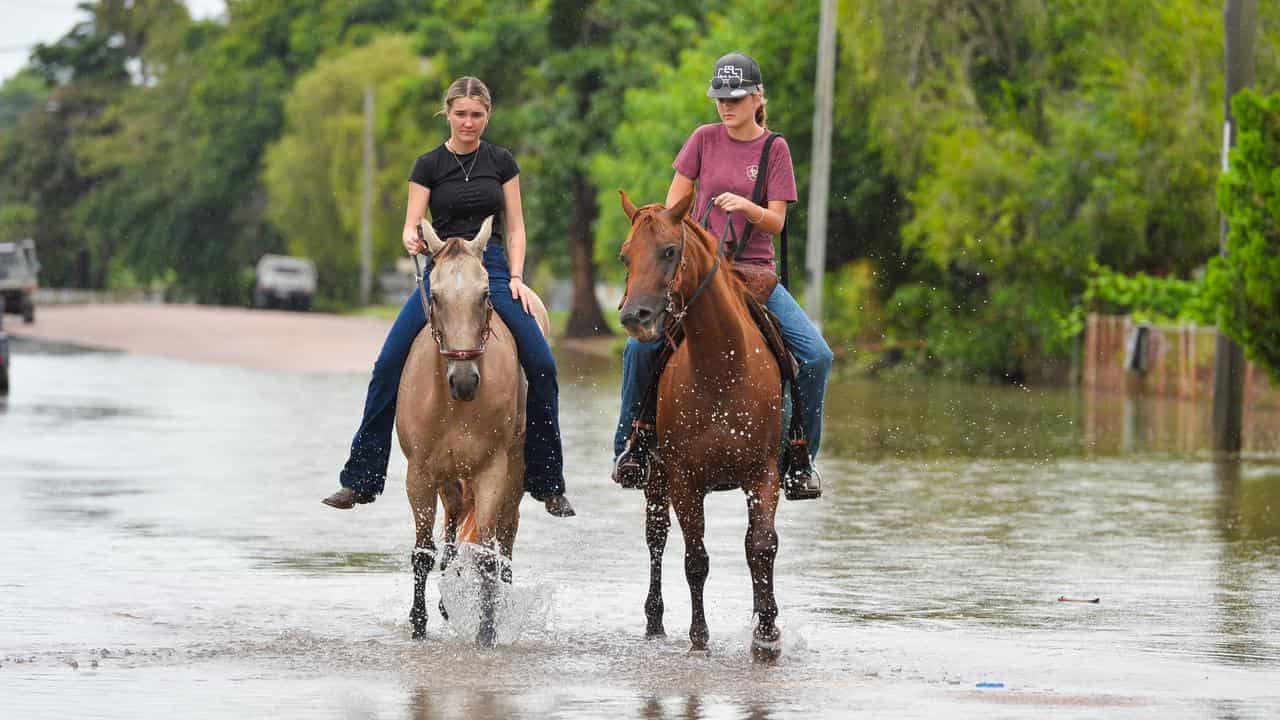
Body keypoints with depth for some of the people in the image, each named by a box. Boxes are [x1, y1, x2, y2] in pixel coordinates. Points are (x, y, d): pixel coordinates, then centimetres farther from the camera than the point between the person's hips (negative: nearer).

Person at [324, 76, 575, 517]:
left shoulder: (501, 162, 8)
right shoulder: (430, 166, 4)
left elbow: (515, 228, 9)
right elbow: (411, 227, 0)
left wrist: (516, 277, -4)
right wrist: (412, 241, -23)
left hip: (493, 268, 0)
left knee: (542, 366, -15)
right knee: (387, 367, -14)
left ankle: (548, 484, -4)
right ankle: (360, 479, -6)